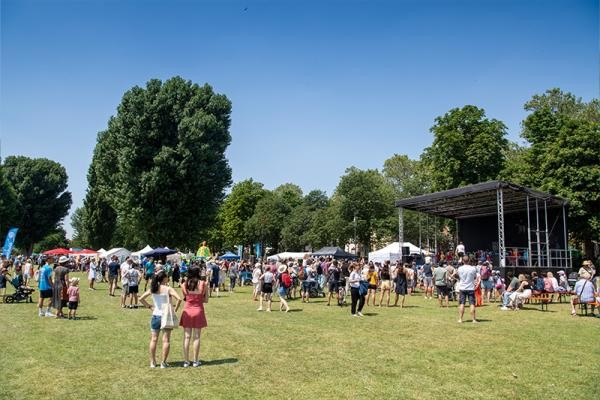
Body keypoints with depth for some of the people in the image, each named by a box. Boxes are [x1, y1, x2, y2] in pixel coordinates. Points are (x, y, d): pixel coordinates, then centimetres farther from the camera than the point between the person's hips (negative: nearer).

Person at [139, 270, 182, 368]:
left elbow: (141, 299, 5)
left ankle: (152, 362, 17)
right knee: (166, 340, 4)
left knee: (153, 339, 12)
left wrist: (149, 307, 8)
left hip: (156, 315, 4)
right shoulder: (168, 289, -12)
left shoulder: (152, 289, 1)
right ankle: (164, 362, 5)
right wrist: (175, 310, -11)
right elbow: (179, 299, -23)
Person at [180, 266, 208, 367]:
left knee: (186, 337, 8)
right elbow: (205, 300, -3)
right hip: (198, 311, -1)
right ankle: (195, 361, 14)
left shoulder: (184, 285, -4)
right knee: (196, 337, 7)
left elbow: (185, 297, 5)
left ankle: (186, 361, 12)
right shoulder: (203, 284, -8)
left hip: (187, 311, 1)